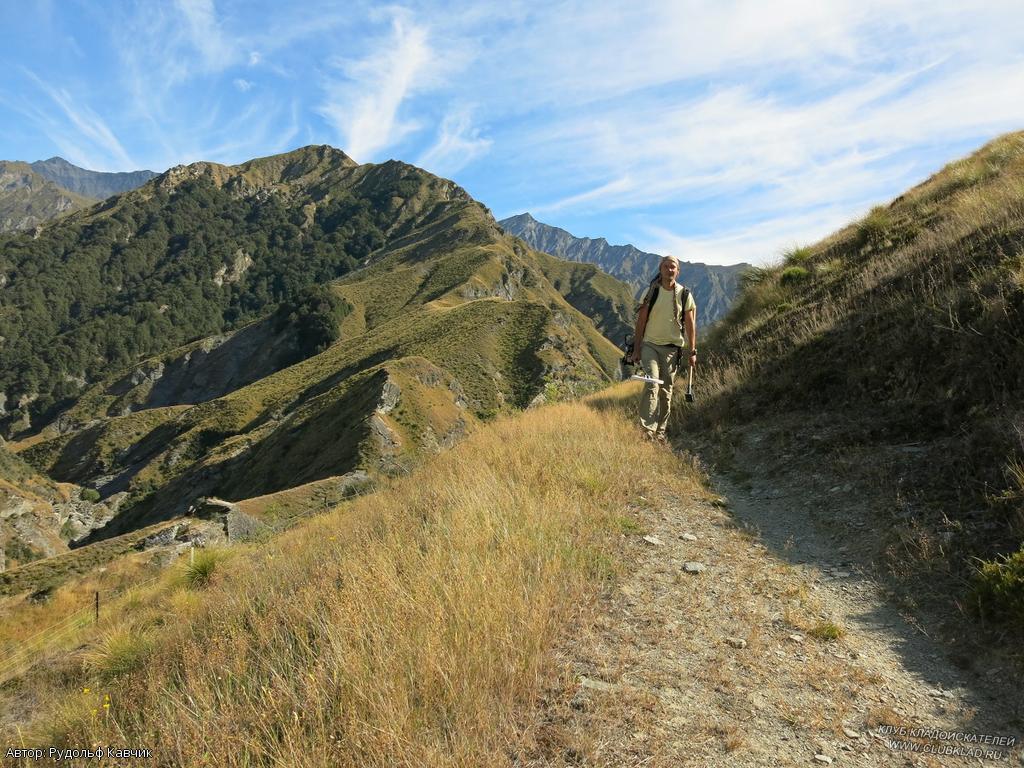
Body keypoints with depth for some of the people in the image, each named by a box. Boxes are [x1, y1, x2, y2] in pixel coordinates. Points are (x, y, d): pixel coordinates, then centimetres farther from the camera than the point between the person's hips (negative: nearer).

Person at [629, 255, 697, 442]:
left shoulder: (684, 294, 1)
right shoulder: (651, 292, -1)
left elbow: (690, 325, 6)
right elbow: (641, 322, 2)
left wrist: (693, 351, 3)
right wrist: (636, 349, -3)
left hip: (672, 348, 2)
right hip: (650, 344, -2)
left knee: (666, 390, 5)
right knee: (652, 383, -19)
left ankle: (660, 431, 16)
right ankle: (647, 428, -19)